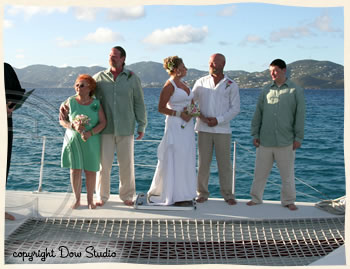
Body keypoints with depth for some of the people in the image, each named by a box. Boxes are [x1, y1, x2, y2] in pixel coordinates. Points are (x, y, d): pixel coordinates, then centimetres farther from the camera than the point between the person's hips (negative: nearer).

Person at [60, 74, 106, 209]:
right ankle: (77, 199, 17)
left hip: (91, 142, 0)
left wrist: (90, 133, -21)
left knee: (90, 171, 5)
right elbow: (62, 120, 1)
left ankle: (90, 200, 21)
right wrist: (73, 126, -18)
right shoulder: (70, 102, -3)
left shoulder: (96, 103, -4)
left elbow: (102, 122, -5)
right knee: (75, 170, 1)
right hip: (73, 140, 0)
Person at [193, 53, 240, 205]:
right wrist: (201, 116, -6)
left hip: (222, 129, -1)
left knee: (224, 163, 2)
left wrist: (218, 120, -11)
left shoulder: (231, 85, 3)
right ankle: (202, 193, 14)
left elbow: (235, 108, 1)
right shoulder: (201, 82, 8)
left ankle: (227, 194, 13)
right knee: (203, 162, 2)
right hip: (204, 129, 1)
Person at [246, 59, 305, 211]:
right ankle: (256, 198, 20)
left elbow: (300, 115, 0)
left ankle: (288, 201, 19)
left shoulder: (296, 91, 2)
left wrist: (298, 137, -4)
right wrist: (255, 134, 7)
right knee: (260, 171, 7)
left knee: (287, 173, 6)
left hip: (285, 141, -2)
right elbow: (258, 114, 11)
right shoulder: (266, 90, 9)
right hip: (265, 140, 2)